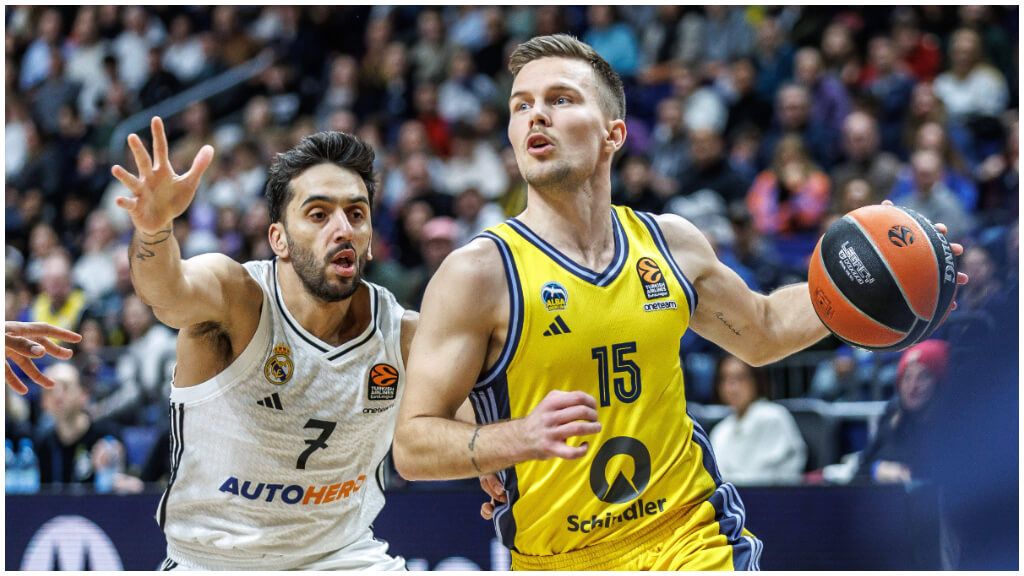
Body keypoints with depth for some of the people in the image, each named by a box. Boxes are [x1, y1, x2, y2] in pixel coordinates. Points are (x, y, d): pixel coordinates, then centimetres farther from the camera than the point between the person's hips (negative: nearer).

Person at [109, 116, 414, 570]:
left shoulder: (404, 336, -8)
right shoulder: (235, 298, -20)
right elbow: (166, 289, -42)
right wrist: (154, 226, -62)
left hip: (343, 556, 2)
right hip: (210, 561, -2)